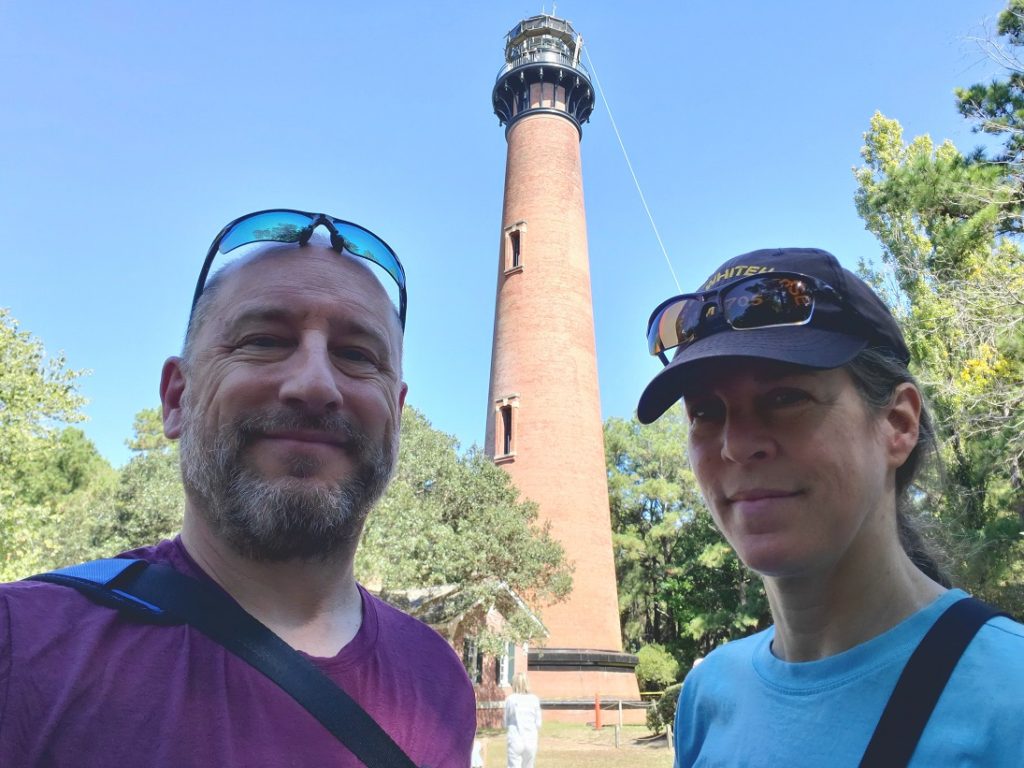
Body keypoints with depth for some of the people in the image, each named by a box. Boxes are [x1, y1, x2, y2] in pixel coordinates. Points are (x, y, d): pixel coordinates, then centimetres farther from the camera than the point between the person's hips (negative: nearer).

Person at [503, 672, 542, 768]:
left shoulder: (510, 699, -4)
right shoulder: (534, 699, -1)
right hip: (531, 741, 2)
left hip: (515, 740, -2)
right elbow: (538, 723, 3)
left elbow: (506, 723, 3)